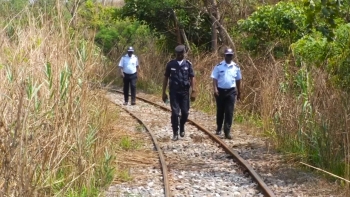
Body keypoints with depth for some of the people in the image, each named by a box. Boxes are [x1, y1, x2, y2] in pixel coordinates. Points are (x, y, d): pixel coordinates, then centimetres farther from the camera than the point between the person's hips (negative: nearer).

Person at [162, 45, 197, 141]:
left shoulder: (188, 64, 2)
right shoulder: (170, 64, 1)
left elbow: (192, 78, 1)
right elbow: (166, 78, 5)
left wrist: (193, 91, -7)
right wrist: (164, 92, 3)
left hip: (185, 92, 1)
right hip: (174, 92, -1)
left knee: (185, 113, 3)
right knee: (175, 113, -6)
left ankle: (182, 127, 32)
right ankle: (175, 133, 4)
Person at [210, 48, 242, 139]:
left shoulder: (236, 67, 4)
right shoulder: (219, 66, -3)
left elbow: (238, 80, 12)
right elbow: (214, 78, -5)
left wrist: (239, 93, 15)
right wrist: (215, 89, -19)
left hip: (231, 91, 1)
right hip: (220, 91, -1)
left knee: (229, 112, -5)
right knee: (220, 111, 11)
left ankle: (227, 132, -5)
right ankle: (219, 128, 30)